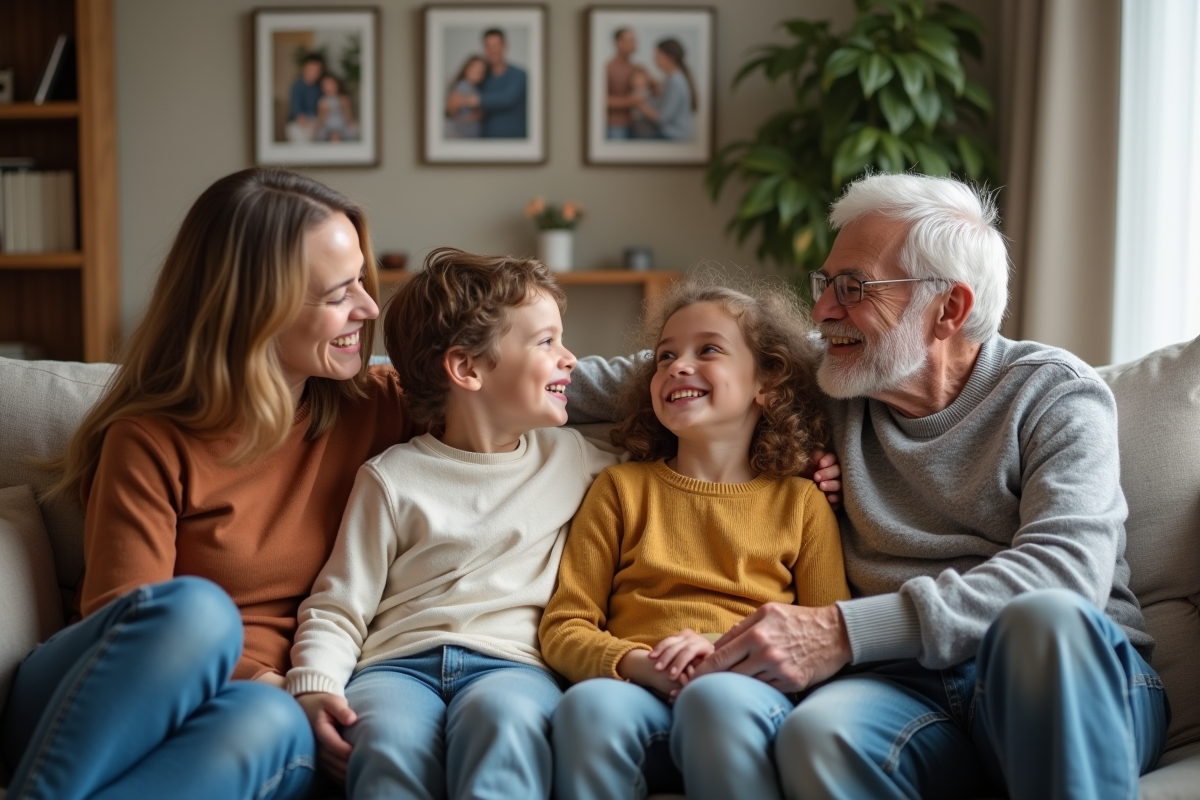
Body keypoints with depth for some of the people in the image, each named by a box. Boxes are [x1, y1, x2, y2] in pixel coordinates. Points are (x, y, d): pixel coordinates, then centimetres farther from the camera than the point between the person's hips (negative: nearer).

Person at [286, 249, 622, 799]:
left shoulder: (572, 459, 20)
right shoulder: (393, 479, 11)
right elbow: (338, 607, 8)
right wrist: (314, 685, -10)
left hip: (510, 662, 1)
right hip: (400, 662, -1)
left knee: (502, 714, -38)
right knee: (388, 744, -39)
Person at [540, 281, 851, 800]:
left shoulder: (801, 503, 17)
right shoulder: (621, 488, 19)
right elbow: (563, 626, 11)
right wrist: (639, 665, -10)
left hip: (747, 693, 0)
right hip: (639, 696, 1)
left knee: (718, 698, -37)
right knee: (590, 703, -35)